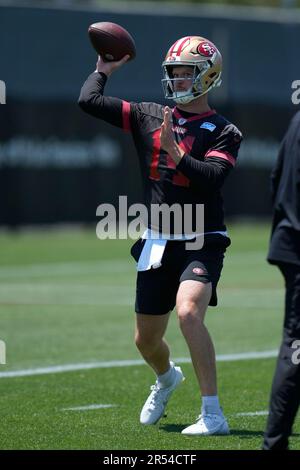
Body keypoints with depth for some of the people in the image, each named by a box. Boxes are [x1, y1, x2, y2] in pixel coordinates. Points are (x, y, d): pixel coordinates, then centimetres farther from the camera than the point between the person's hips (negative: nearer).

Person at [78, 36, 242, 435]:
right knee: (146, 340, 13)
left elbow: (211, 179, -21)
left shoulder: (223, 133, -4)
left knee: (188, 312, -30)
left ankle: (213, 415, -27)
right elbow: (88, 102, 1)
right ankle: (167, 378, 51)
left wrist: (174, 151, -26)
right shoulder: (148, 117, 6)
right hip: (158, 243, 5)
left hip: (202, 242, -5)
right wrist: (104, 71, 12)